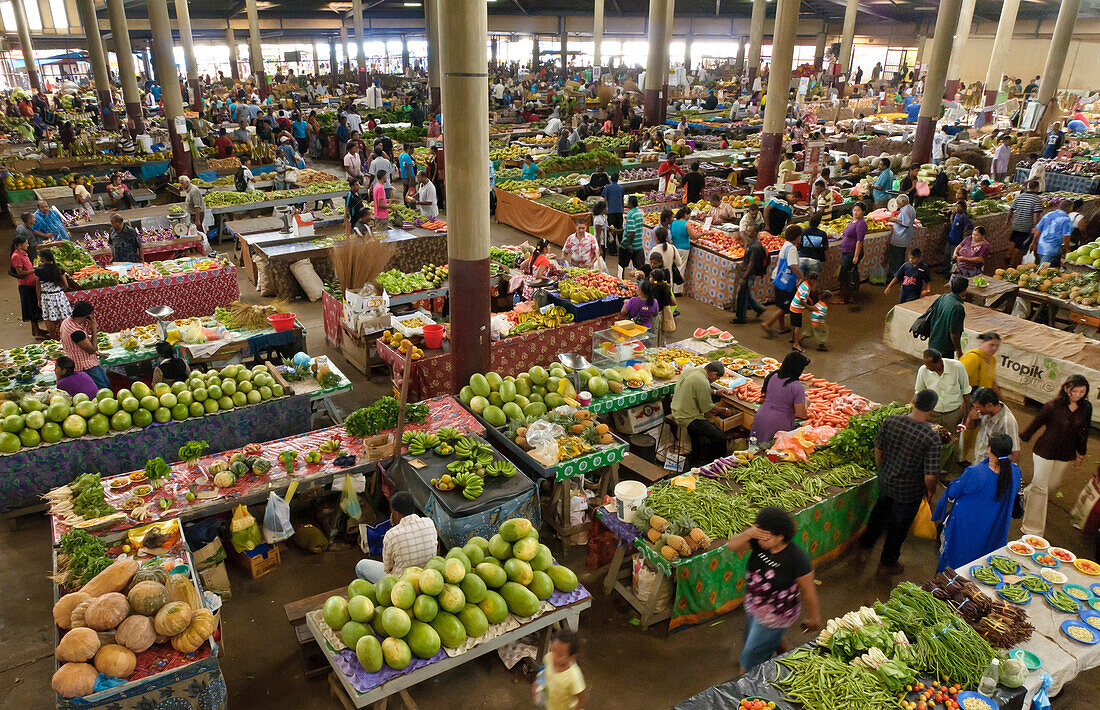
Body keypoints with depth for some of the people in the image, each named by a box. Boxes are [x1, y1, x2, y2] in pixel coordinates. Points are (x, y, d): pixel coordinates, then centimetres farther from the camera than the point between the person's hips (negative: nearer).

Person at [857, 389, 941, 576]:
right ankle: (887, 564, 39)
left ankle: (867, 541, 57)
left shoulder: (890, 421, -17)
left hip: (885, 481, 4)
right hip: (909, 491, -4)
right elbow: (930, 476, -24)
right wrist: (930, 490, -1)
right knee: (899, 527, 19)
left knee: (881, 509, 33)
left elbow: (878, 450, -2)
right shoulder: (932, 437, -29)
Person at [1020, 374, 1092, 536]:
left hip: (1065, 456, 5)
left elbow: (1083, 432, 10)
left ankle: (1025, 496, 47)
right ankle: (1032, 527, 10)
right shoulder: (1053, 406, -18)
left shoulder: (1086, 408, -4)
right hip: (1045, 451, -5)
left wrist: (1080, 454, 17)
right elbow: (1035, 425, -8)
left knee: (1053, 484, 18)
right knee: (1039, 487, -1)